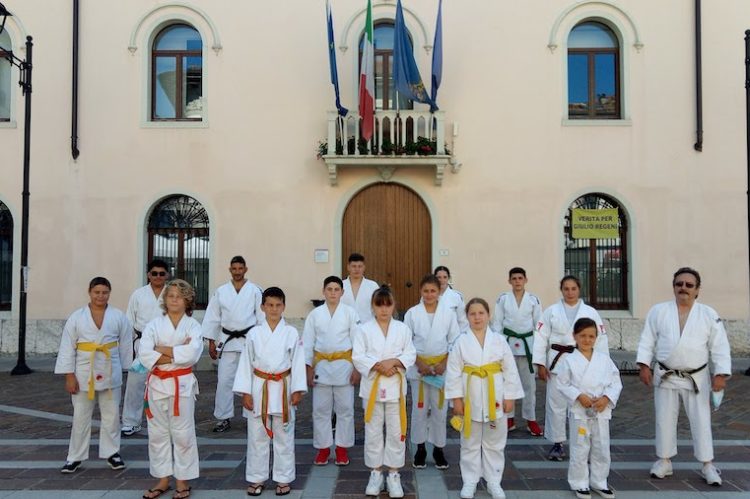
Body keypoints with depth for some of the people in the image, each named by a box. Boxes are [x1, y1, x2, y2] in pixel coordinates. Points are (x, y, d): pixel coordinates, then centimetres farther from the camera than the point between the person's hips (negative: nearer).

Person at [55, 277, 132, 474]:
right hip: (84, 373, 0)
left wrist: (125, 370, 5)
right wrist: (69, 375, -7)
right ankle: (75, 457, 21)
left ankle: (111, 452, 25)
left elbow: (126, 346, 4)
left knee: (111, 415, 10)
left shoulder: (118, 317, -2)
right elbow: (67, 348, -3)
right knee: (81, 416, 8)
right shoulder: (76, 317, -3)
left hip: (110, 373, 1)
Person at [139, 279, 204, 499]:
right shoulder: (154, 325, 2)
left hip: (182, 384, -2)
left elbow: (191, 353, -19)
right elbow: (145, 355, -12)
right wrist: (177, 354, -17)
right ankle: (162, 480, 27)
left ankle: (183, 481, 19)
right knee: (158, 433, 11)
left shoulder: (193, 326, -2)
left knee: (182, 433, 4)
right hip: (157, 384, 3)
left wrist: (162, 349, -14)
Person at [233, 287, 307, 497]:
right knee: (257, 436, 9)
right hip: (259, 388, 1)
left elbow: (297, 362, -2)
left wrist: (297, 390, -6)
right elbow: (246, 363, 1)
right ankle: (257, 478, 23)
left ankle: (283, 479, 21)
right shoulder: (254, 333, 0)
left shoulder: (291, 333, -2)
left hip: (283, 389, -1)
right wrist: (245, 392, -3)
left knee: (283, 436, 7)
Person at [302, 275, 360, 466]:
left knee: (344, 408, 5)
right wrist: (309, 369, 0)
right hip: (321, 365, 1)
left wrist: (357, 369, -5)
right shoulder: (315, 314, 1)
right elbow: (307, 343, 4)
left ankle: (342, 448, 19)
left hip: (344, 365, -1)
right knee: (320, 409, 6)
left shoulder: (350, 313, -2)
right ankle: (323, 447, 20)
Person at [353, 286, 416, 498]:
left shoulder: (403, 329, 2)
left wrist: (393, 361, -16)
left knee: (396, 431, 6)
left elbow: (410, 355, 1)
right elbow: (358, 357, -6)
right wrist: (378, 366, -18)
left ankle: (394, 474, 19)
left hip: (395, 385, 1)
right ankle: (375, 473, 22)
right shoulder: (364, 329, -2)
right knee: (373, 431, 8)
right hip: (372, 384, -1)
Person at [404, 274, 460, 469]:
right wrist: (420, 363, -11)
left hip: (442, 366, 1)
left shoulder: (448, 313, -1)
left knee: (440, 408, 5)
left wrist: (444, 363, -9)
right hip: (418, 366, 0)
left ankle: (438, 449, 20)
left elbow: (455, 342, 3)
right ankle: (420, 449, 20)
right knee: (419, 408, 5)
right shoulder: (412, 313, -3)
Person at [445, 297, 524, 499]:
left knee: (495, 443, 12)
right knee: (470, 443, 11)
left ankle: (494, 482, 26)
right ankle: (469, 482, 24)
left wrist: (510, 397, -2)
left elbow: (510, 370, 0)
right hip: (471, 399, -1)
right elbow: (454, 372, -5)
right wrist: (457, 398, -7)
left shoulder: (499, 340, -3)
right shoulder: (461, 341, -5)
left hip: (495, 398, 1)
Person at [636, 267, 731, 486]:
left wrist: (720, 374, -9)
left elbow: (720, 347, -3)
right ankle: (664, 461, 22)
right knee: (664, 420, 8)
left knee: (701, 421, 6)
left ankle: (708, 465, 21)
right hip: (665, 376, 1)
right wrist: (644, 365, -6)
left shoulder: (709, 315, -4)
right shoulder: (658, 311, -3)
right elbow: (647, 340, 0)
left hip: (697, 378, 0)